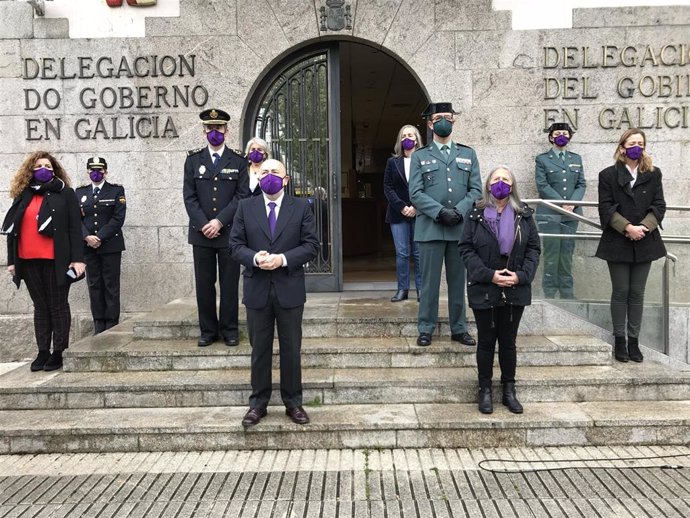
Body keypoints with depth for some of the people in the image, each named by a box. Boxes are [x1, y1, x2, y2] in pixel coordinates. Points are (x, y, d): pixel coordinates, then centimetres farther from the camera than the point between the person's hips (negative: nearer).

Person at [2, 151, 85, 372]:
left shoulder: (65, 194, 2)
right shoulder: (22, 196, 13)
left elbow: (75, 228, -4)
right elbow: (11, 229, 14)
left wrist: (77, 258, -13)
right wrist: (11, 260, 8)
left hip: (56, 261, -4)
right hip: (29, 261, 4)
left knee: (58, 306, 3)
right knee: (40, 307, 11)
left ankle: (58, 353, 8)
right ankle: (42, 352, 17)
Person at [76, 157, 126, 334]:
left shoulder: (116, 190, 4)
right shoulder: (80, 192, 13)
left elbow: (118, 218, -6)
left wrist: (100, 238, -13)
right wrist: (87, 237, -12)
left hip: (110, 245, -3)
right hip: (88, 246, 3)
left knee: (111, 285, -1)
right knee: (94, 285, 4)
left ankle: (112, 324, 4)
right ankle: (99, 324, 9)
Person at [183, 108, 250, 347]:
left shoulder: (238, 161, 5)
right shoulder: (193, 160, 8)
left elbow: (242, 195, -3)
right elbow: (189, 196, 2)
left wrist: (220, 221, -12)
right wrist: (204, 224, -10)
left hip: (229, 232, -1)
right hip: (201, 233, 1)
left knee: (229, 284, 4)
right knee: (204, 284, 5)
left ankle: (229, 330, 14)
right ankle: (208, 330, 16)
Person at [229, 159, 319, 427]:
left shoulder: (301, 207, 3)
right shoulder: (245, 207, 6)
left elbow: (311, 245, -3)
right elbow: (235, 244, 2)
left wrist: (283, 259, -17)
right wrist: (254, 258, -18)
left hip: (290, 289, -1)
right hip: (257, 289, 1)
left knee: (291, 349, 8)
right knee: (260, 349, 10)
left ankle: (293, 402, 22)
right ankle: (258, 402, 22)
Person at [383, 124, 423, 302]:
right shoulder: (393, 162, 9)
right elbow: (387, 188, 4)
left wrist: (416, 207, -13)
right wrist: (402, 207, -8)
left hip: (419, 213, -2)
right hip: (398, 214, 2)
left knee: (419, 253, 1)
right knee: (402, 253, 2)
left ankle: (421, 289, 9)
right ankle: (402, 289, 8)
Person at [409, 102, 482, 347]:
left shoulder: (468, 154, 15)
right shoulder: (419, 156, 9)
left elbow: (476, 190, 7)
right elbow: (415, 193, -2)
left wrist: (459, 211, -10)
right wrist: (440, 212, -14)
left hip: (461, 227, 2)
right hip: (430, 228, -2)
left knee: (458, 280, 8)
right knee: (430, 280, 1)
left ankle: (459, 329, 18)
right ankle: (425, 329, 11)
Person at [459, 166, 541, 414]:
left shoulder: (524, 215, 3)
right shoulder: (476, 214, -3)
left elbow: (533, 248, 3)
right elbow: (466, 248, -7)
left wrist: (521, 275, -11)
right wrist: (489, 275, -16)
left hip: (515, 290, 2)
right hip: (484, 290, -2)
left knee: (508, 341, 11)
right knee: (486, 341, 9)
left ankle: (509, 391, 23)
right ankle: (485, 391, 20)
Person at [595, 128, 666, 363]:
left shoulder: (653, 174, 7)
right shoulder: (608, 175, 0)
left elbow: (659, 206, 1)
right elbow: (606, 208, -7)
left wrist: (643, 227, -15)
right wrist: (627, 228, -18)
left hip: (644, 243, 2)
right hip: (618, 243, -2)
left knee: (637, 293, 6)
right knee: (620, 292, 4)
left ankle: (634, 340, 14)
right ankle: (619, 339, 13)